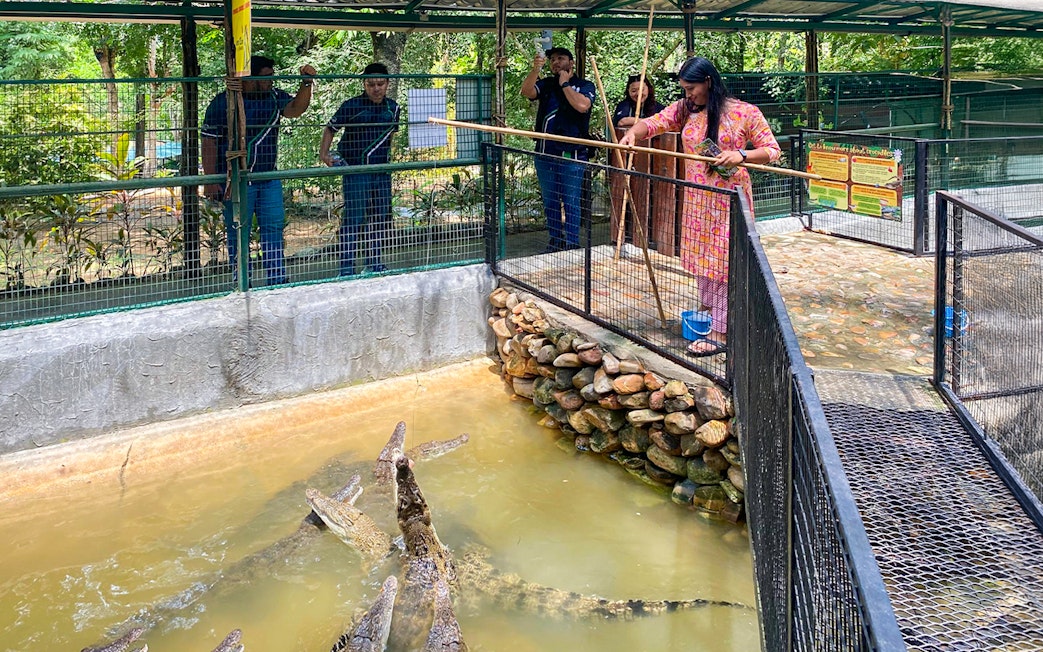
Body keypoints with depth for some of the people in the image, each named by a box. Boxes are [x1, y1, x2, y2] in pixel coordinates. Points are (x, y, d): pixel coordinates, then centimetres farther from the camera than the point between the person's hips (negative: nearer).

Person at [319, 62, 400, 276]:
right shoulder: (351, 106, -7)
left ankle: (374, 263, 22)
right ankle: (346, 267, -4)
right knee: (353, 218, -8)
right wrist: (323, 153, -11)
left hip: (382, 171, 6)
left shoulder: (392, 108, 8)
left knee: (381, 218, 10)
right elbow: (330, 128, 1)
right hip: (355, 170, -6)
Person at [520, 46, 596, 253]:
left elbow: (582, 105, -18)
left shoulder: (584, 85, 3)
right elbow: (527, 91, -8)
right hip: (545, 154, 4)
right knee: (550, 202, 11)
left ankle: (572, 243, 3)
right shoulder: (545, 84, 12)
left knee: (571, 202, -3)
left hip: (572, 155, -4)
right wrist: (535, 69, -24)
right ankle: (555, 240, 22)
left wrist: (565, 84, -7)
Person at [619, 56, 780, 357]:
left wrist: (741, 155, -25)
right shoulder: (685, 110, 7)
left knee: (723, 263, -4)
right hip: (696, 200, 6)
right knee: (701, 261, 13)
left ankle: (719, 334, 0)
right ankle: (708, 317, 29)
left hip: (728, 200, -6)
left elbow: (772, 150, -7)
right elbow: (653, 123, -1)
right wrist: (633, 132, -23)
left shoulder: (745, 113, -7)